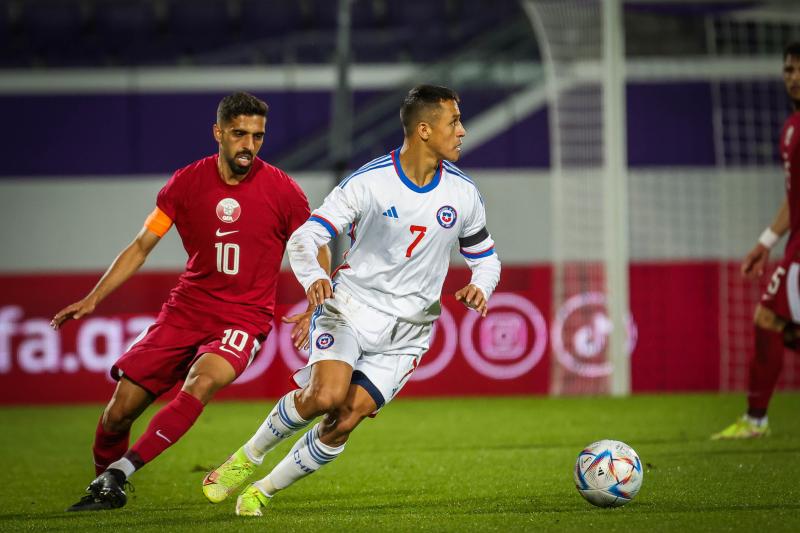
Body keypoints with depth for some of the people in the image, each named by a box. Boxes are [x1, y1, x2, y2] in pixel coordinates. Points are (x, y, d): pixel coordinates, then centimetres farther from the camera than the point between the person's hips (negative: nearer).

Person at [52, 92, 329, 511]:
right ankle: (103, 488, 23)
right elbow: (141, 247, 7)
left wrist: (314, 310, -10)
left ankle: (118, 472, -29)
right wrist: (93, 298, -1)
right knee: (121, 409, -4)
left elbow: (318, 254, 6)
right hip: (185, 310, 3)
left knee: (202, 381, -33)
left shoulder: (282, 190, -6)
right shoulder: (186, 183, -1)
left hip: (245, 317, -3)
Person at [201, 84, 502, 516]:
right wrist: (313, 278, -34)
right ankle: (246, 458, -1)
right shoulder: (367, 183, -12)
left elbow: (485, 257, 14)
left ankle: (264, 490, 8)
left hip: (406, 330, 3)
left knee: (346, 421, -11)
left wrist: (480, 288, -10)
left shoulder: (463, 193, -1)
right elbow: (303, 238, -13)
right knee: (326, 396, -27)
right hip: (350, 306, -3)